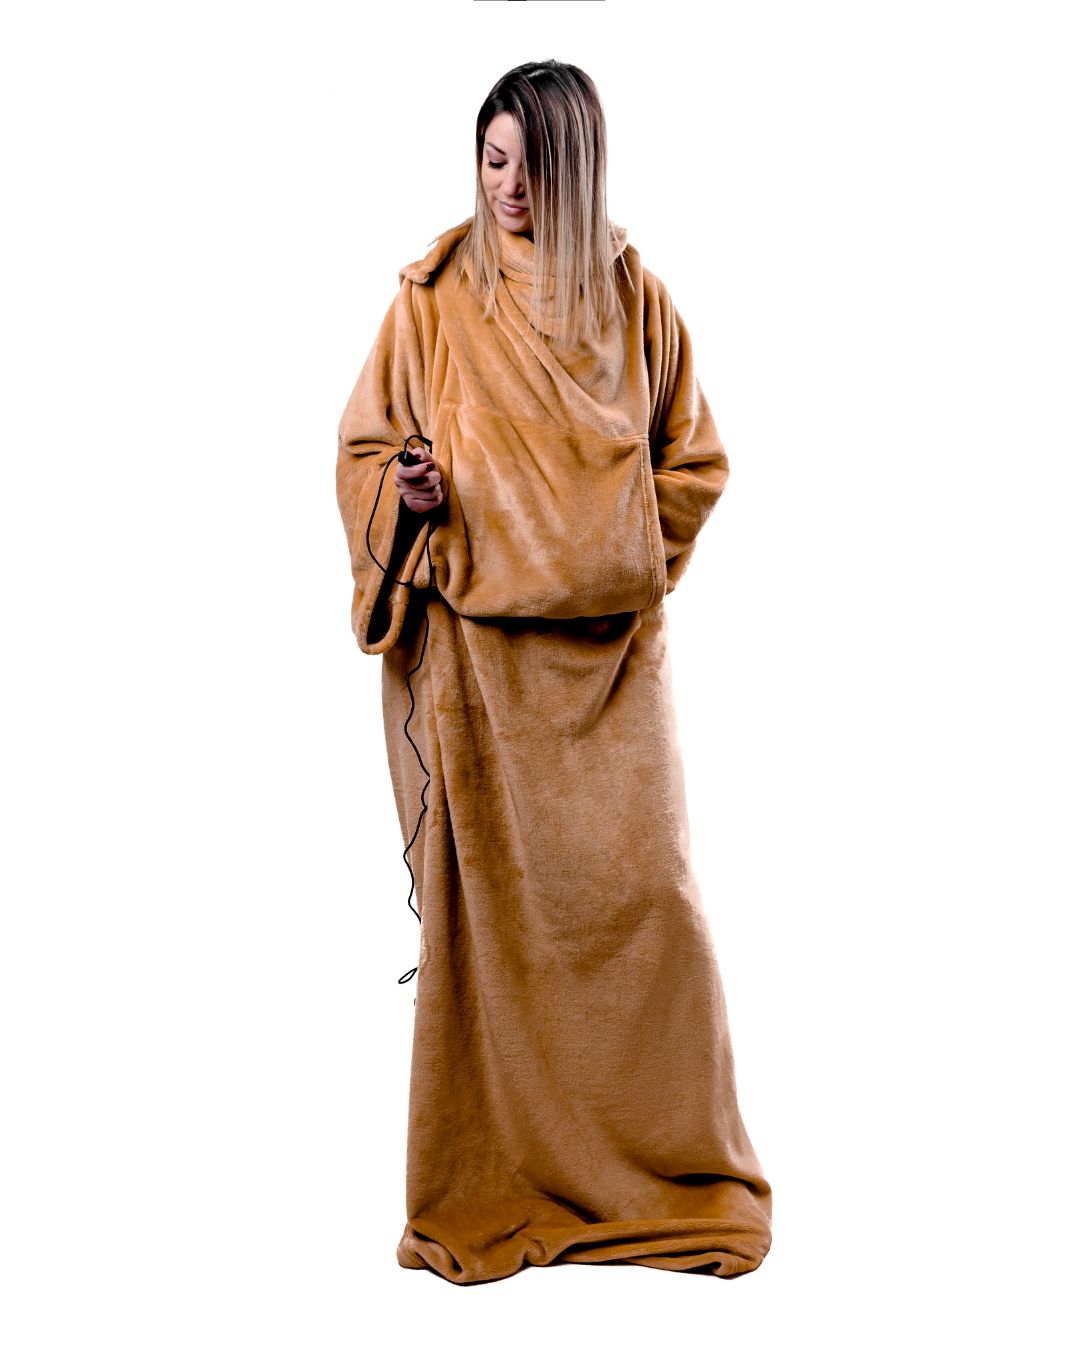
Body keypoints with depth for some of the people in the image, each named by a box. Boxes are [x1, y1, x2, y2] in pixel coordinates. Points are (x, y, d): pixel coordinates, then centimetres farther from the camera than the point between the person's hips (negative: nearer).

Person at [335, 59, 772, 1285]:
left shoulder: (634, 297, 7)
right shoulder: (434, 296, 4)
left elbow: (694, 460, 13)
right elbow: (364, 445, 7)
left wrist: (622, 554, 3)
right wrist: (408, 494, -13)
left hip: (605, 642, 1)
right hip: (472, 640, -1)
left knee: (639, 887, -3)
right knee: (485, 897, 0)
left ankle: (678, 1169, 14)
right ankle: (495, 1179, 13)